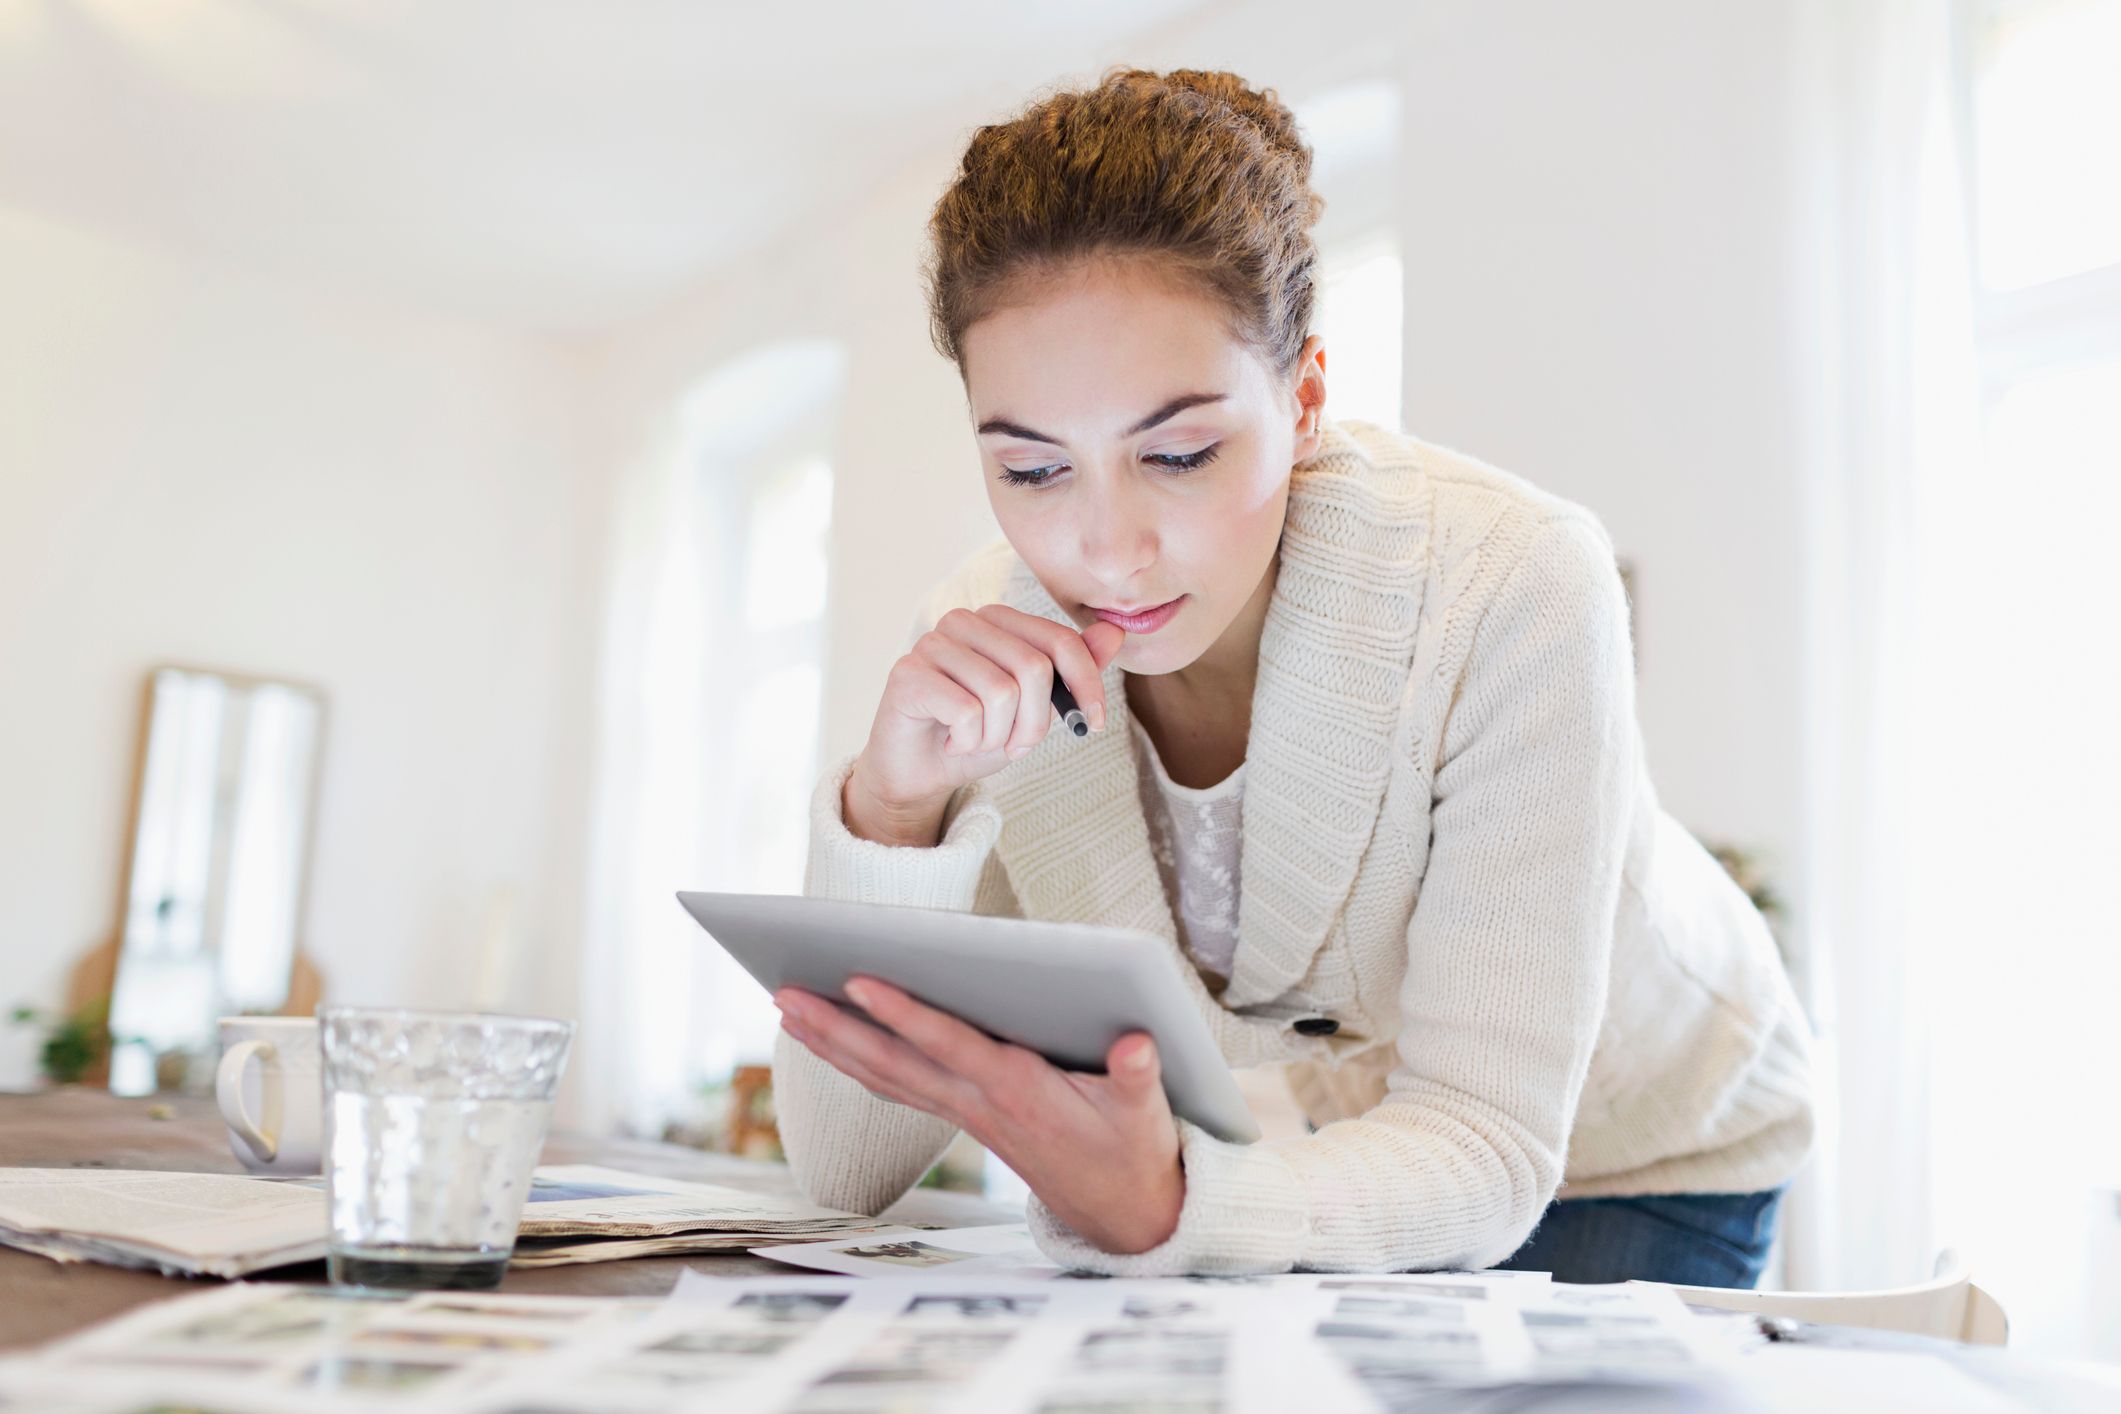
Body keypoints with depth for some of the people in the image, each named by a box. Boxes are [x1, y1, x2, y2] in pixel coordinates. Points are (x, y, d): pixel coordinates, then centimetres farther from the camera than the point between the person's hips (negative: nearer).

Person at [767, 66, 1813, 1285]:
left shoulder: (1510, 587, -32)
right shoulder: (992, 656, -20)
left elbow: (1485, 1142, -32)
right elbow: (844, 1172, -21)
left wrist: (1163, 1209, -52)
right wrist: (890, 804, -38)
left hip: (1634, 1160, -3)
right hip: (1341, 1152, 4)